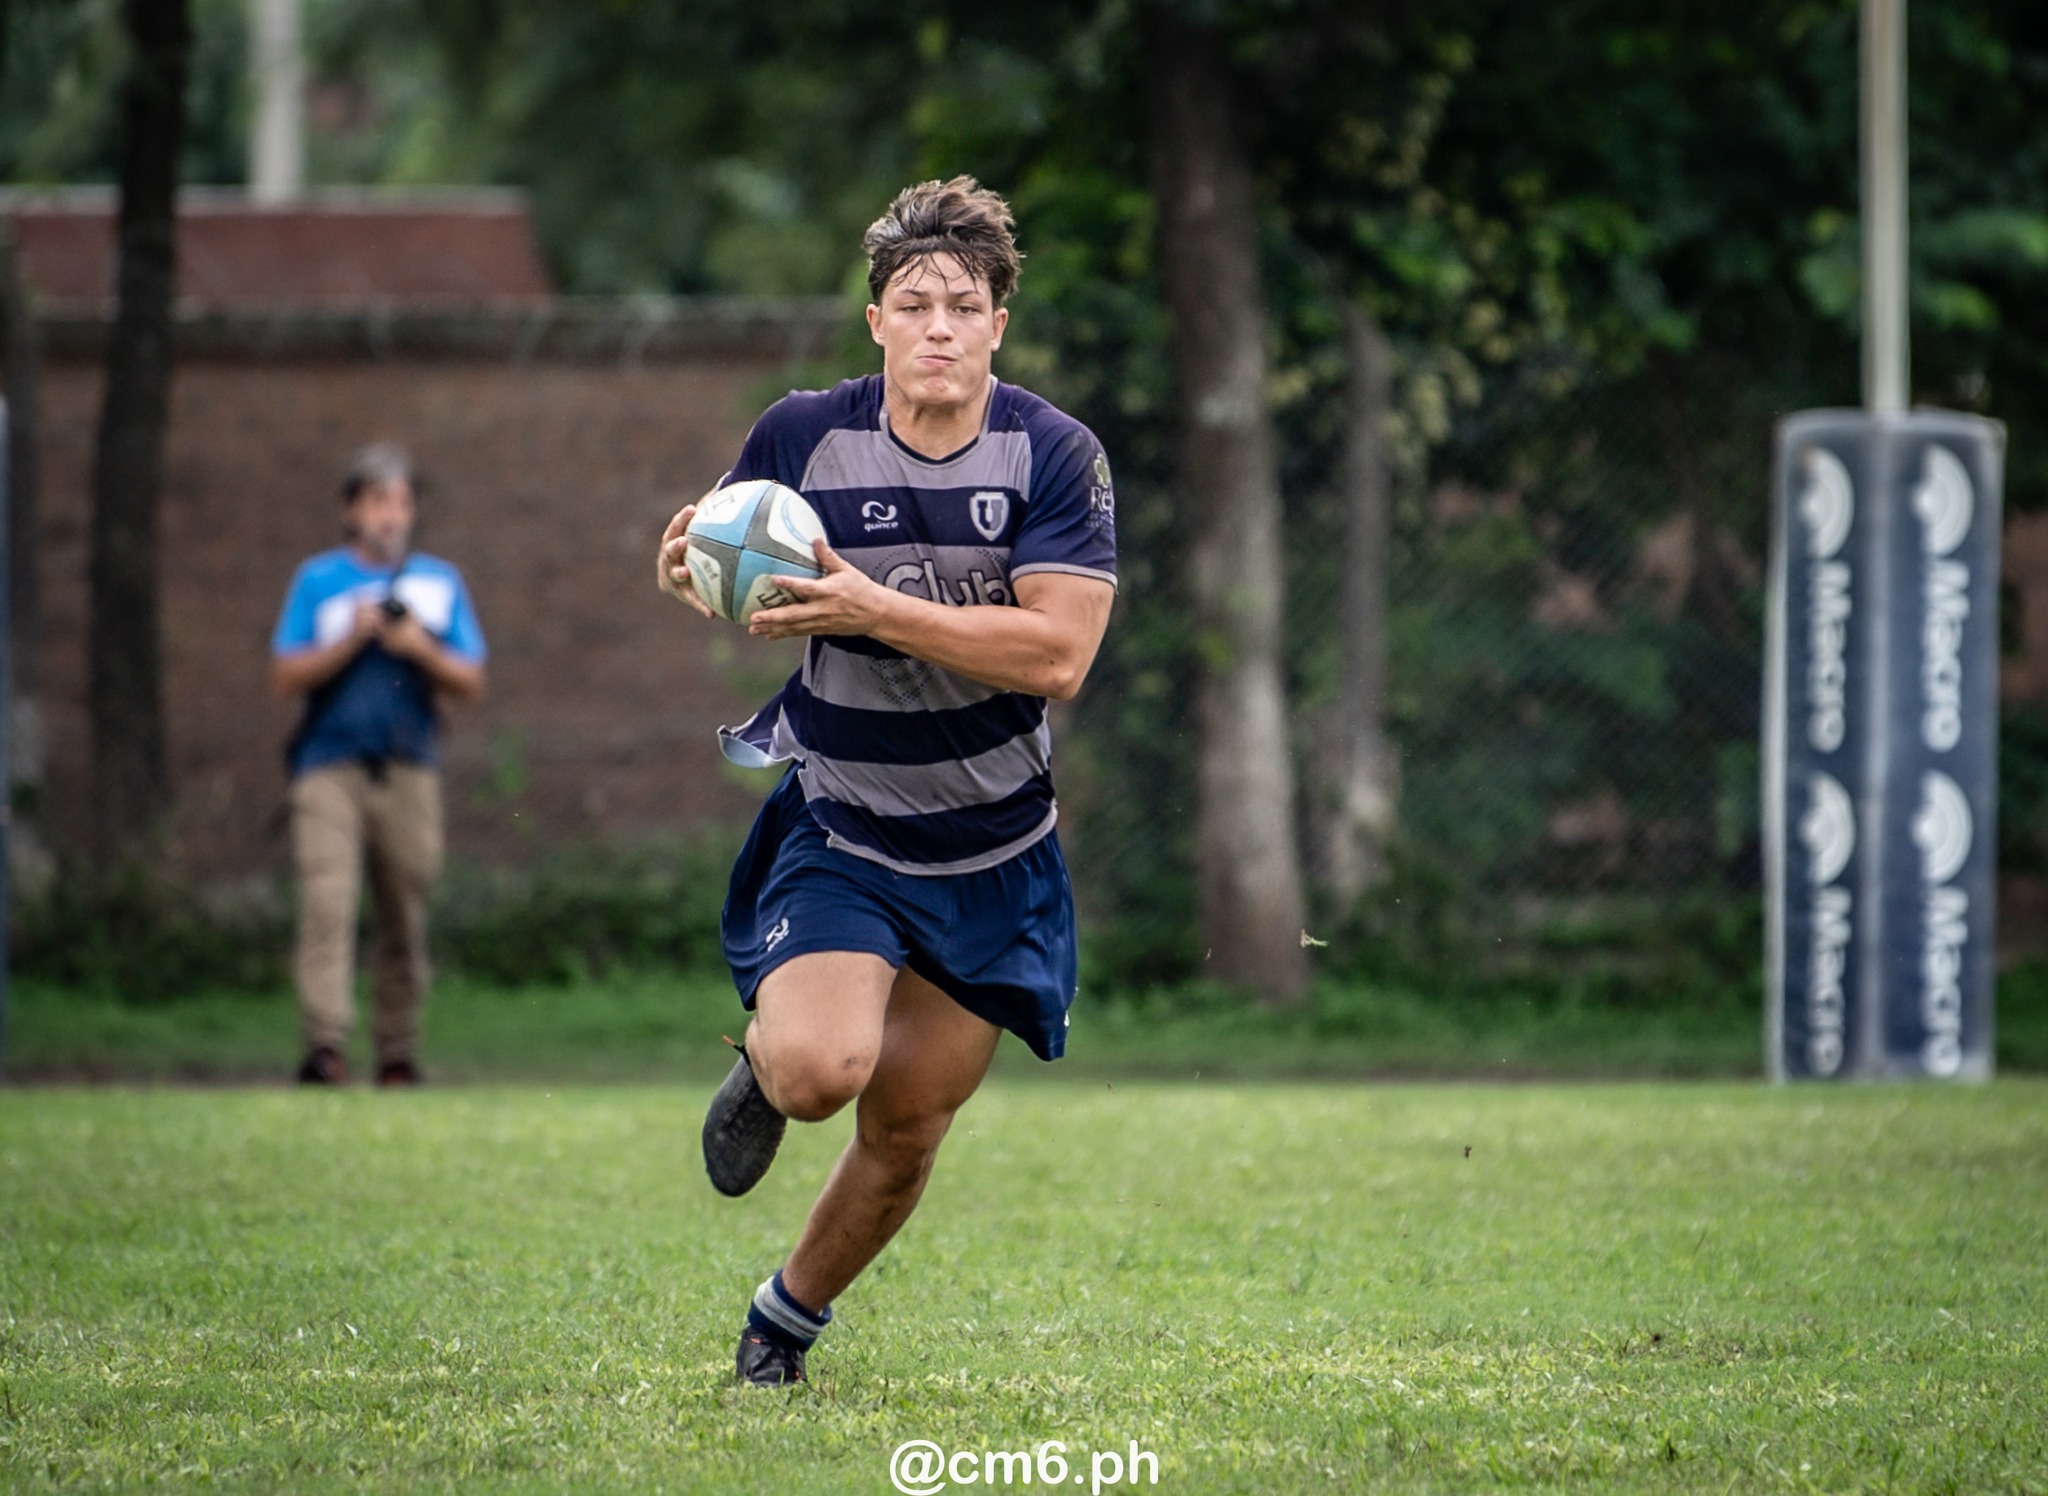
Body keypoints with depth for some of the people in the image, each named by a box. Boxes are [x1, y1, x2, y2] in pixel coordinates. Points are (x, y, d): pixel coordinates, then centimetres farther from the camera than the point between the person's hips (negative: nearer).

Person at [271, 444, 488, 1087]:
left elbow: (471, 683, 10)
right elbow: (286, 674, 2)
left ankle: (398, 1052, 11)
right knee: (327, 906, -17)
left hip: (408, 769, 2)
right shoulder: (317, 581, 8)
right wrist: (352, 639, -10)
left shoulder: (441, 583, 14)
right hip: (330, 766, -2)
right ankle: (325, 1045, -25)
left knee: (405, 922, 3)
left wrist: (419, 650, -7)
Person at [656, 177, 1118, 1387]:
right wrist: (692, 569, -16)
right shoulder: (803, 437, -8)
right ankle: (760, 1068, 13)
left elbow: (1058, 653, -20)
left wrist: (875, 611, -28)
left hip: (993, 854, 1)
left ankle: (791, 1313, 35)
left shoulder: (1057, 456, -10)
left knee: (907, 1130, 7)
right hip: (836, 831, -1)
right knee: (821, 1069, -25)